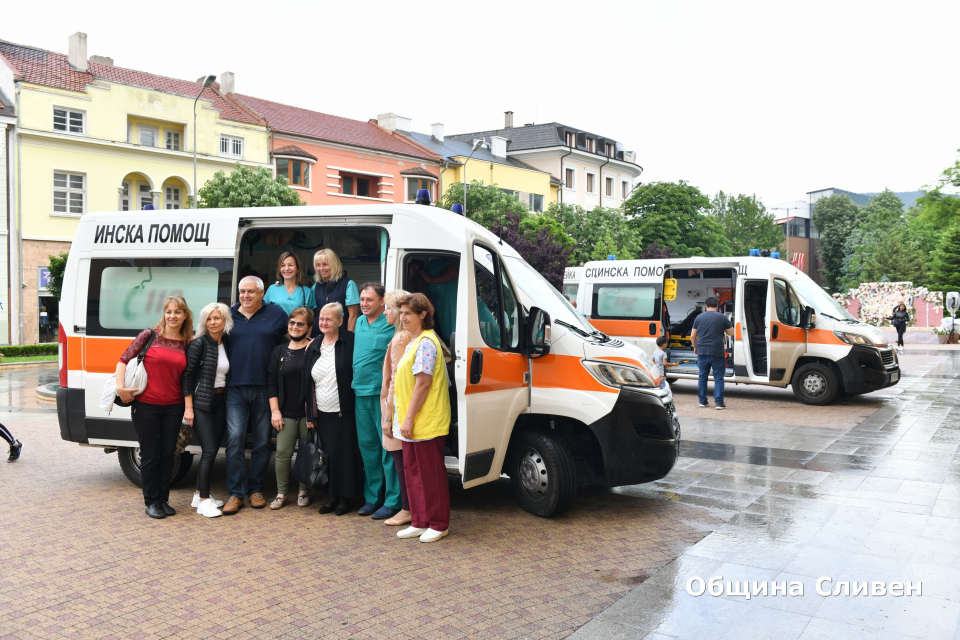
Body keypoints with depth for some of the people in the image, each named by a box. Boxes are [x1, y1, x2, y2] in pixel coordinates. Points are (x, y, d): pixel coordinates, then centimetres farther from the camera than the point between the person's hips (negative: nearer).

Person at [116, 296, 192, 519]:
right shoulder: (150, 335, -4)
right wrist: (120, 387, -13)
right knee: (150, 455, 5)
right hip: (146, 405, -3)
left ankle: (163, 500, 22)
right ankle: (151, 502, 17)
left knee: (167, 454, 9)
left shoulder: (186, 344, 5)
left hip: (173, 407, 3)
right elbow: (124, 359, -3)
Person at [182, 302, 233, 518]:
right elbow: (187, 375, -10)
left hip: (221, 403, 6)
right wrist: (188, 407, -13)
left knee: (212, 451, 10)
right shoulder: (199, 343, -8)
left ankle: (200, 494, 22)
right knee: (209, 450, -10)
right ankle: (203, 501, -3)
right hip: (201, 403, -6)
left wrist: (229, 401, 4)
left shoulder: (227, 344, 8)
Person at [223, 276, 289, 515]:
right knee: (234, 439, -6)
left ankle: (256, 489, 19)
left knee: (262, 442, 6)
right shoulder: (229, 315, 8)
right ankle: (236, 493, 2)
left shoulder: (277, 314, 5)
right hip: (236, 388, 1)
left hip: (265, 389, 0)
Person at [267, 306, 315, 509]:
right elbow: (272, 382, 9)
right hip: (286, 412, 2)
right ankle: (281, 493, 14)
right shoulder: (279, 351, 10)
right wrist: (275, 410, 2)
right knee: (283, 452, -1)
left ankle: (304, 492, 21)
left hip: (308, 411, -2)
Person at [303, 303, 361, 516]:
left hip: (344, 412, -5)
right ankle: (333, 496, 21)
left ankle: (345, 498, 13)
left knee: (344, 454, 1)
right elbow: (307, 382, 12)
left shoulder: (349, 342, -7)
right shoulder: (314, 346, 9)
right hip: (322, 412, 5)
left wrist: (353, 404, -12)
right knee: (328, 455, 9)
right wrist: (310, 414, 9)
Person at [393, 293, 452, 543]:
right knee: (412, 470, 14)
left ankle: (438, 524, 12)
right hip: (410, 422, 10)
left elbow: (423, 383, -21)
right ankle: (419, 522, 24)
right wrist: (404, 418, 18)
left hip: (426, 422, -10)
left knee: (431, 473, 0)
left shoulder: (426, 342, -16)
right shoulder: (414, 341, 16)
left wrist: (409, 418, -20)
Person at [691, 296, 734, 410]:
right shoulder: (722, 317, -3)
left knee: (702, 377, 12)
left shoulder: (699, 317, 5)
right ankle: (719, 403, -2)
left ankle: (702, 402, 16)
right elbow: (731, 333, 5)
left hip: (702, 352, 3)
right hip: (717, 353, -3)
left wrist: (695, 348, 22)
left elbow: (693, 335, 8)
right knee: (718, 378, 3)